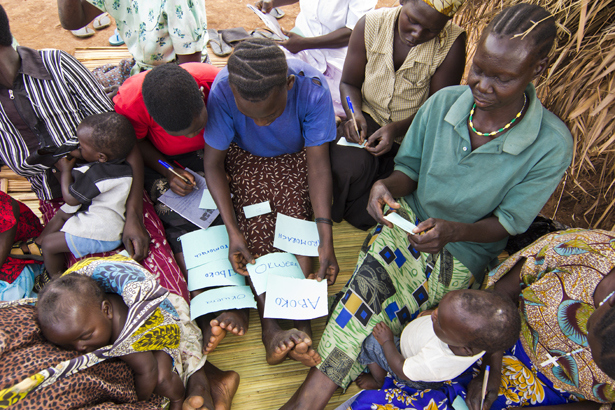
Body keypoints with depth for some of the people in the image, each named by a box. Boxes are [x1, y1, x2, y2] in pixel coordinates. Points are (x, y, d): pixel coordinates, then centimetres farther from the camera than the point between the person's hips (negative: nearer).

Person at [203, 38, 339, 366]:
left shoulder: (312, 88, -31)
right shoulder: (222, 90, -30)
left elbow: (318, 164, -28)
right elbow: (213, 163, -22)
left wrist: (326, 238, -35)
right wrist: (232, 230, -31)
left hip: (295, 158, 0)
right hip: (246, 158, 1)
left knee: (295, 220, -22)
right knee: (255, 229, -20)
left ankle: (301, 323, -21)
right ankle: (271, 328, -19)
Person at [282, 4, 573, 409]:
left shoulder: (552, 145, -15)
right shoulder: (443, 102, -9)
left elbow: (508, 222, -8)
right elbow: (410, 168, 4)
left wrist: (452, 230, -27)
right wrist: (387, 186, -20)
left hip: (466, 251, -2)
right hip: (410, 220, 3)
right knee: (372, 280, -27)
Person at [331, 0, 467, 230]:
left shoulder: (452, 42, -16)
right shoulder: (370, 24, -10)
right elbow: (349, 83, 1)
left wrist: (397, 129, -27)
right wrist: (355, 114, -20)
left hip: (415, 130, 0)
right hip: (369, 117, 1)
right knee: (347, 166, -28)